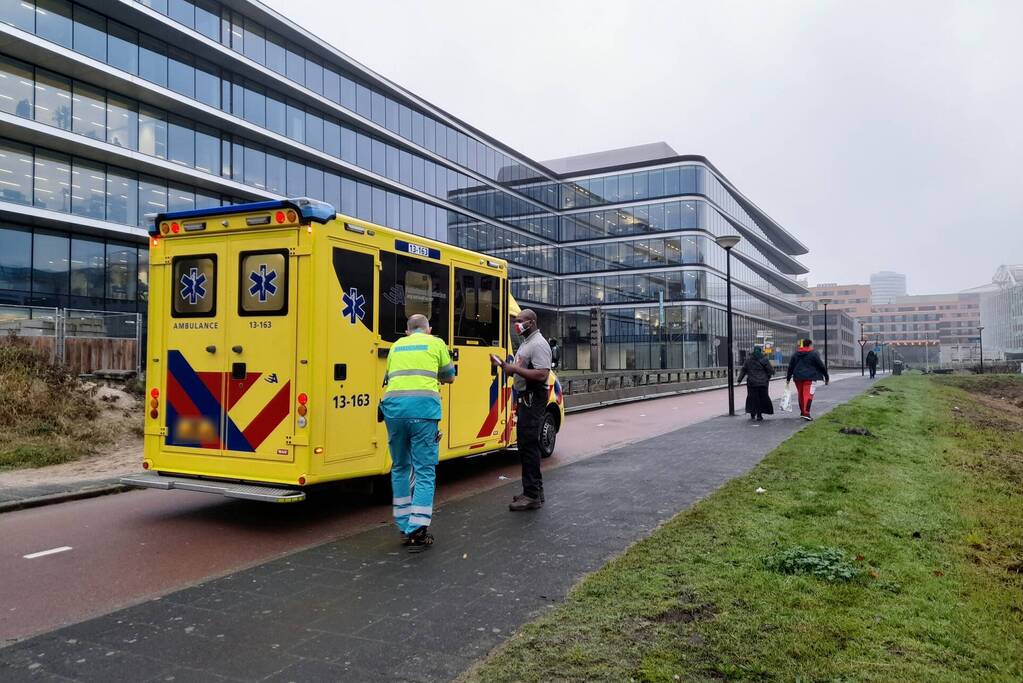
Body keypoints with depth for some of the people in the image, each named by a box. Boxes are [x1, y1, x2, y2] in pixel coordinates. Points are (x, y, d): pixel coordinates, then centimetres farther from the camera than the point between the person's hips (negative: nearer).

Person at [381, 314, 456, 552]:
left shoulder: (396, 346, 26)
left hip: (393, 405, 4)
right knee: (424, 470, 0)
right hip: (423, 405, -3)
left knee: (400, 467, 18)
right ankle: (417, 532, -6)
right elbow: (449, 377, 26)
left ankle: (404, 527, 22)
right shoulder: (436, 343, 17)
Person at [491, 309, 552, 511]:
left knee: (529, 446, -9)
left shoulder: (538, 344, -15)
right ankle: (535, 491, 24)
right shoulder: (525, 343, 18)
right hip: (524, 398, 11)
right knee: (526, 446, 14)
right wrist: (505, 365, 7)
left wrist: (515, 369, -22)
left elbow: (541, 375, -25)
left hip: (534, 399, -11)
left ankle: (532, 496, -5)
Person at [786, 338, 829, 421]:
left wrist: (788, 379, 20)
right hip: (810, 378, -5)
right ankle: (806, 413, -22)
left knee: (801, 395, 17)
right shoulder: (814, 354, -3)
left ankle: (802, 412, 28)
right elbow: (821, 366, -2)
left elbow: (790, 367, 14)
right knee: (808, 394, -10)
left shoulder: (795, 354, 12)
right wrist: (826, 376, 7)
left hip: (798, 377, 5)